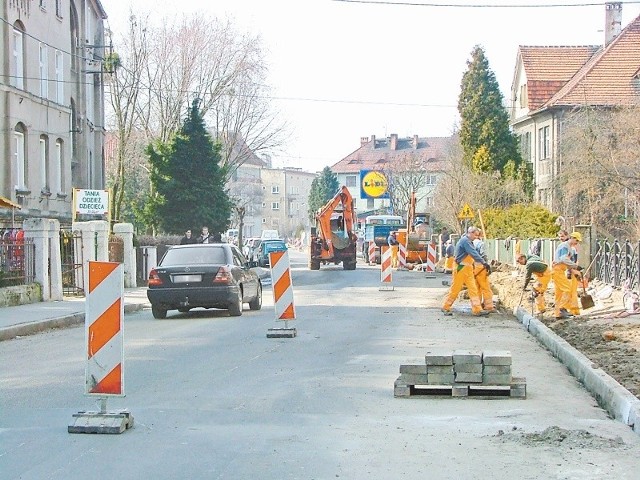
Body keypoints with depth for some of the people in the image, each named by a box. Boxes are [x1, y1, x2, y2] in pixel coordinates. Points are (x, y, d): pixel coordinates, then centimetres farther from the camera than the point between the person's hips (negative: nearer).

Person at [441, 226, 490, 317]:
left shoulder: (468, 241, 16)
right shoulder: (465, 241, -17)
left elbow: (473, 253, 17)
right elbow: (474, 253, -26)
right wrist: (484, 263, -30)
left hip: (468, 269, 10)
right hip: (461, 268, -10)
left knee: (473, 289, 3)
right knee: (455, 289, -2)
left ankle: (477, 309, 0)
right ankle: (445, 307, 9)